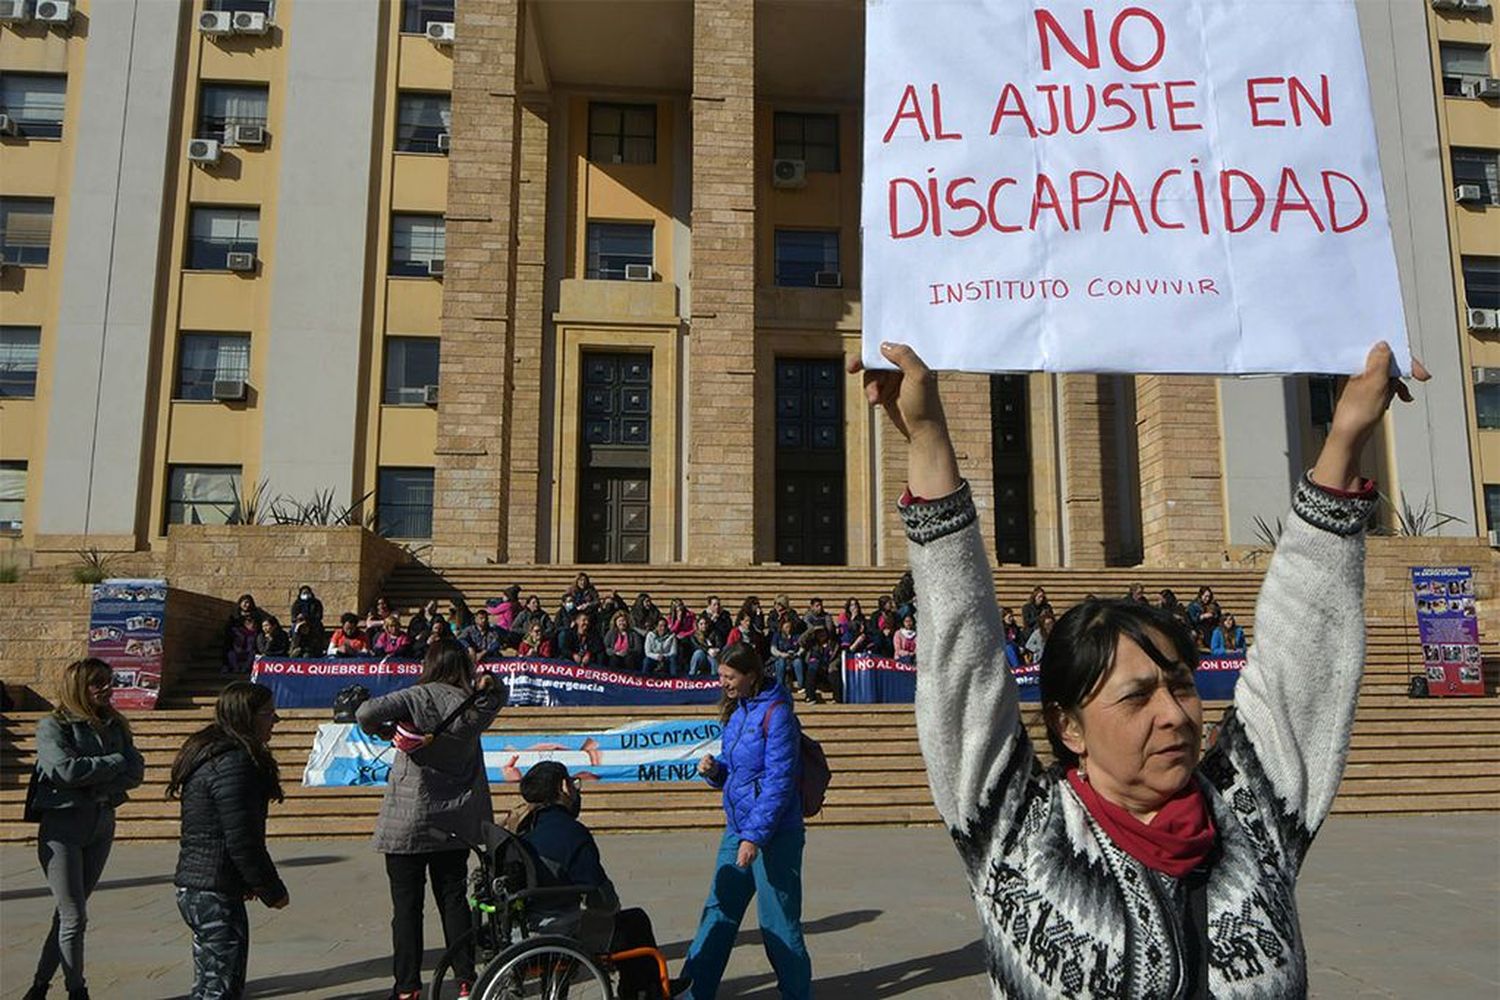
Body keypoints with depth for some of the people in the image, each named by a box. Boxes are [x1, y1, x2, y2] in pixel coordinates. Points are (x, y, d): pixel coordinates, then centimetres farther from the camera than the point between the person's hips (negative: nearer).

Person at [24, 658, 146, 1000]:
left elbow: (136, 772, -2)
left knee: (69, 912, 11)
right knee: (74, 916, -3)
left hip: (102, 824, 5)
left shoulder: (116, 726, 7)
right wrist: (115, 762, -12)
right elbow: (66, 769, -22)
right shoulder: (52, 726, -7)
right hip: (62, 827, -5)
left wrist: (98, 787, -17)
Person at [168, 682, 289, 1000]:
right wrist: (272, 890, -11)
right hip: (216, 895, -10)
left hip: (194, 889, 10)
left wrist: (252, 883, 20)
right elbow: (242, 839, -22)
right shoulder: (233, 763, -20)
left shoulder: (210, 754, 13)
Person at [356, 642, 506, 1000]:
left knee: (407, 905, 5)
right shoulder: (475, 706, 0)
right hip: (456, 823, 4)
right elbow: (497, 695, 24)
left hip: (409, 822, -4)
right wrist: (490, 684, 9)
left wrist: (386, 731, -7)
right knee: (453, 899, 13)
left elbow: (367, 712, -22)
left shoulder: (418, 698, -12)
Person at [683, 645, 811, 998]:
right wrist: (714, 769, -3)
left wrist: (755, 836, -21)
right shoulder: (736, 711, 11)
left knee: (778, 922, 3)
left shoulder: (776, 713, -15)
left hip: (773, 834, -8)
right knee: (718, 912, 13)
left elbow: (778, 781, -19)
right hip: (736, 829, 8)